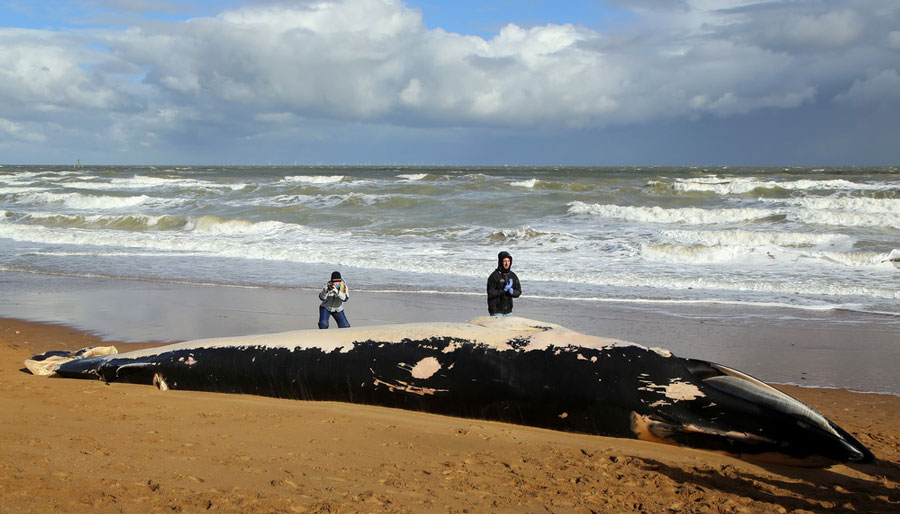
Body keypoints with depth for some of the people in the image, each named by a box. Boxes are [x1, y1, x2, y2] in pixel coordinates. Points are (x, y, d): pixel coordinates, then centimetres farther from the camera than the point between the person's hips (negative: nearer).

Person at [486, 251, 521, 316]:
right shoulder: (494, 276, -11)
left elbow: (518, 292, 8)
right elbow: (490, 294, -15)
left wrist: (512, 291, -13)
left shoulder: (512, 276, 7)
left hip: (508, 311, 6)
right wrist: (504, 290, -21)